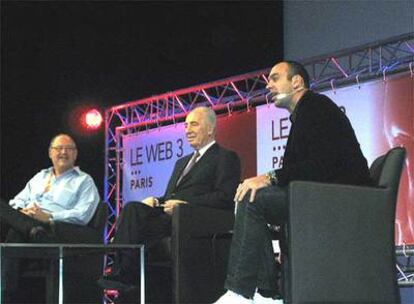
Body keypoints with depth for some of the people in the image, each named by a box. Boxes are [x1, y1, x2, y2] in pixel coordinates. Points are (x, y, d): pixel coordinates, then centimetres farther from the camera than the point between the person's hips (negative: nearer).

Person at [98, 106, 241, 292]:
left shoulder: (226, 158, 6)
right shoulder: (182, 162, 32)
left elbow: (225, 198, -9)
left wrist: (186, 204, -17)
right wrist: (156, 201, 3)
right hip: (168, 214, 7)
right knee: (132, 208, -24)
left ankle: (125, 276, -25)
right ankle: (122, 273, -33)